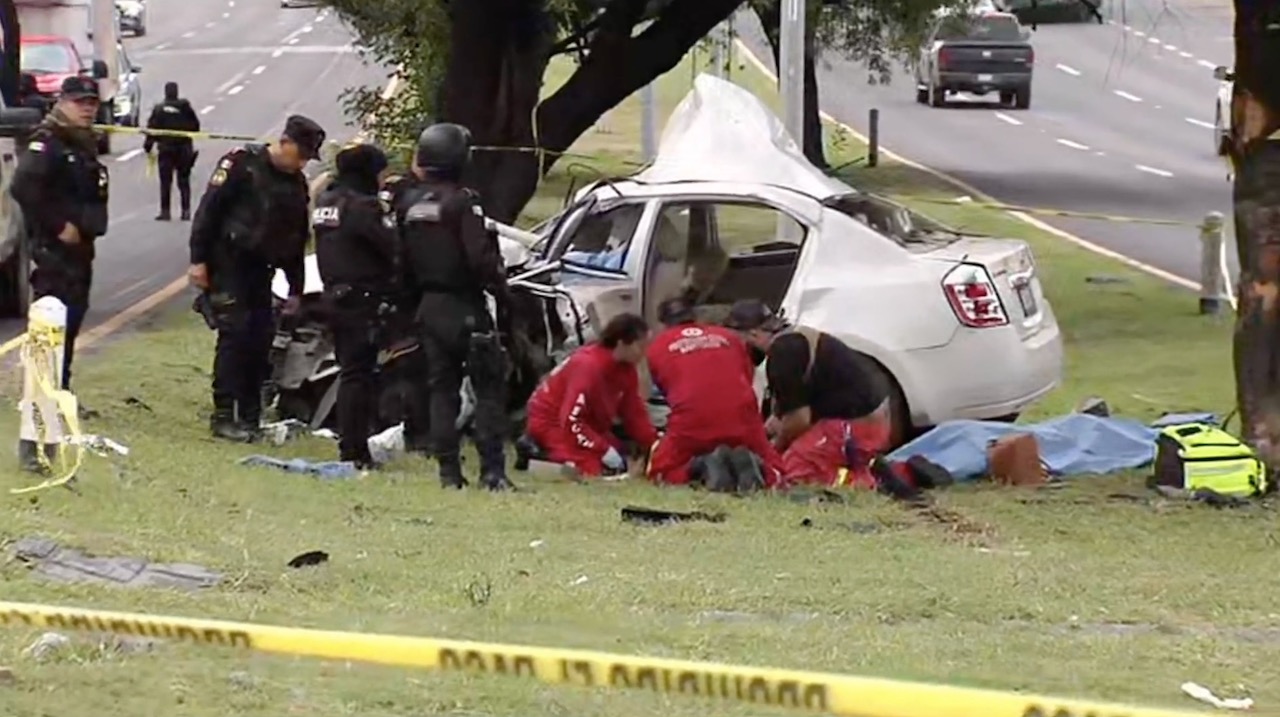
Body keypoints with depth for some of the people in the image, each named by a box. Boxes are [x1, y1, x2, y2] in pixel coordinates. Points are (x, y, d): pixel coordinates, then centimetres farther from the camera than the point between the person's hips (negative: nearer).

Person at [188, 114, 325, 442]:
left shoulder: (297, 184, 11)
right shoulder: (243, 163, -9)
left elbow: (298, 240, 18)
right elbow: (208, 209, -11)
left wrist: (296, 289, 16)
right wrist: (198, 260, -15)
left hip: (260, 270, 6)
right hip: (227, 264, -6)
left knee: (260, 340, 2)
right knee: (234, 335, -13)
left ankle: (249, 416, 10)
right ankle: (224, 416, -12)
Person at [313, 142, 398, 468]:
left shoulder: (324, 202, 11)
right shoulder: (362, 207, -18)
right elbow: (394, 247, -19)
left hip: (334, 295, 9)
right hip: (363, 300, -9)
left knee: (351, 372, 16)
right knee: (358, 374, -6)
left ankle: (351, 445, 19)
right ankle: (353, 450, -5)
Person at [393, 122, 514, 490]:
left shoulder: (408, 201, 4)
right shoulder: (462, 201, -15)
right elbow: (481, 256, -18)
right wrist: (501, 292, -8)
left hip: (428, 307, 6)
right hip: (464, 307, -6)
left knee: (441, 389, 10)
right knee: (489, 389, -1)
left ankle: (448, 470, 6)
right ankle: (492, 469, -8)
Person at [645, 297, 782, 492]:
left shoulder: (657, 346, 18)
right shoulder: (730, 337, 22)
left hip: (691, 423, -2)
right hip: (741, 418, 2)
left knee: (660, 475, 17)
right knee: (772, 474, 22)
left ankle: (705, 468, -13)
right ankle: (746, 465, -14)